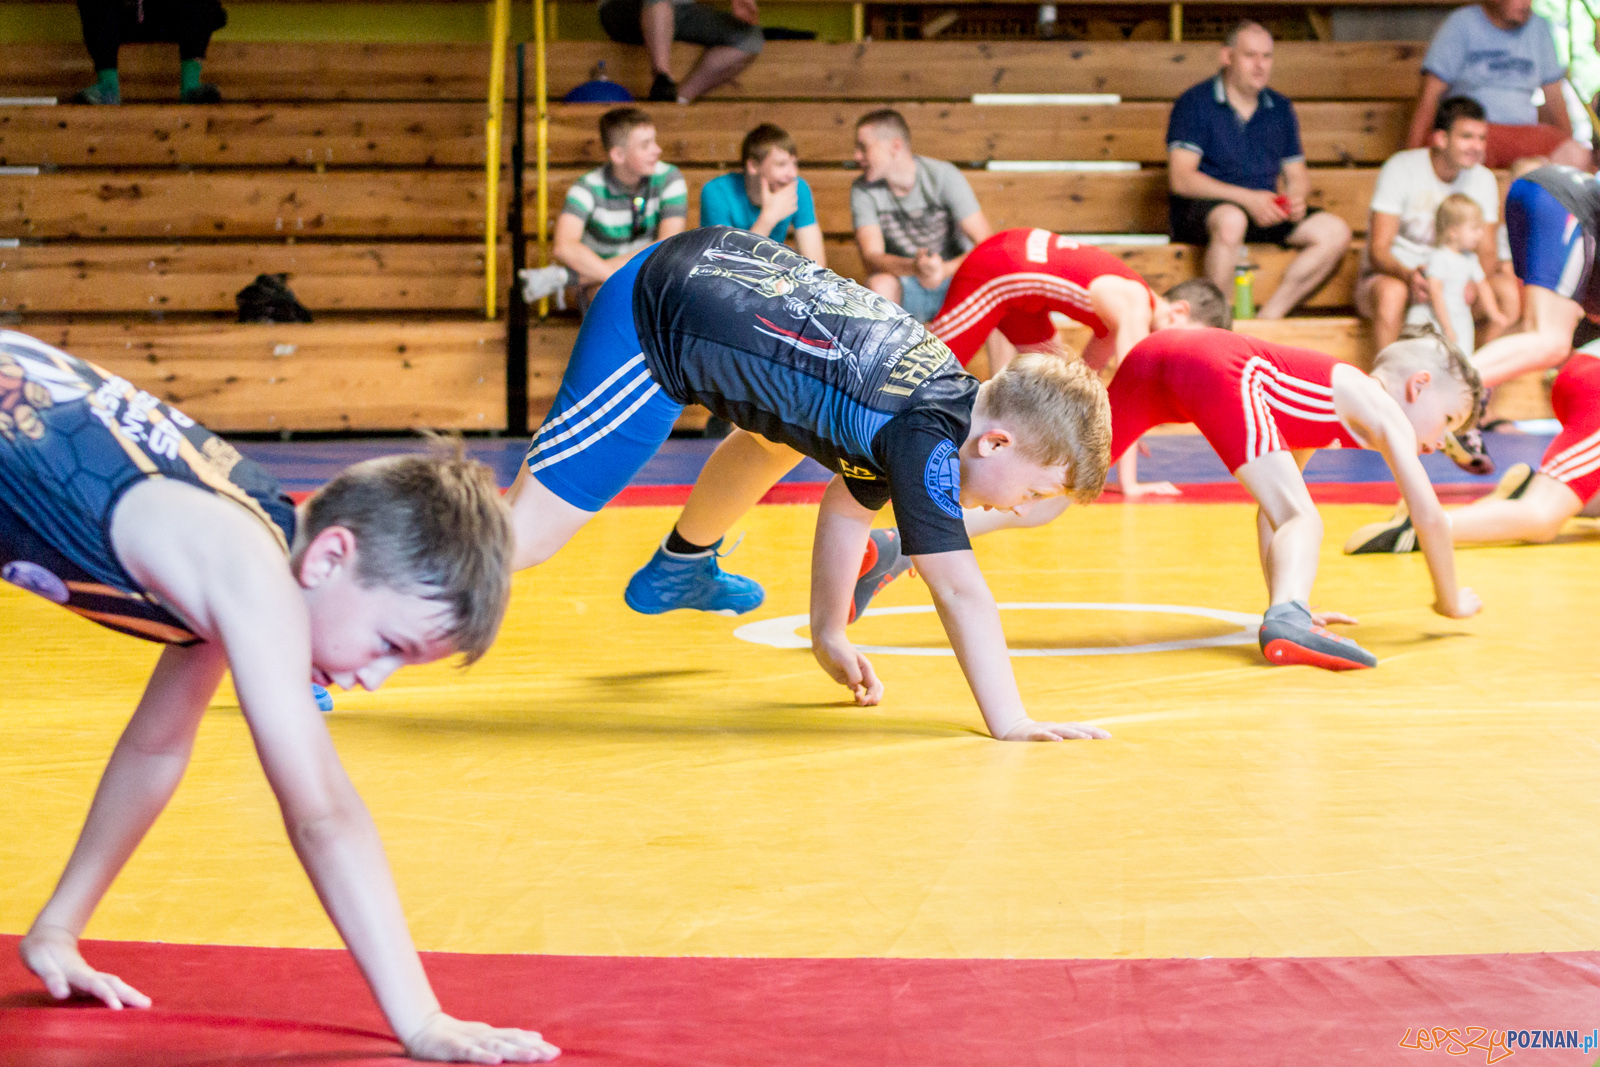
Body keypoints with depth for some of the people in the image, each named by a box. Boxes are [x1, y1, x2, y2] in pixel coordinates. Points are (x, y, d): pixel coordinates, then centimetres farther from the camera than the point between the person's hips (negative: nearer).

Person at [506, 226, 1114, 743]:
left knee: (788, 433, 33)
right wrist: (1010, 724, -27)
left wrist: (829, 635, 21)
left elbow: (849, 505, 18)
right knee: (528, 536, -12)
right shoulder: (926, 437, -23)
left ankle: (680, 568, 53)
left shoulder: (951, 393, 4)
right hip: (650, 330, -10)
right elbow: (959, 589, -27)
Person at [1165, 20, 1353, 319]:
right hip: (1202, 210, -6)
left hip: (1264, 213, 6)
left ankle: (1268, 317, -19)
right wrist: (1248, 198, -22)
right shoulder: (1195, 104, -3)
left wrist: (1296, 198, -7)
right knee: (1231, 221, -41)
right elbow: (1181, 178, -13)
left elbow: (1297, 174, 20)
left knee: (1335, 232, -14)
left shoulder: (1280, 109, 16)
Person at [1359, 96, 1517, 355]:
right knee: (1392, 292, -39)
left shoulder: (1483, 180, 1)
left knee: (1507, 288, -21)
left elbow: (1487, 252, -2)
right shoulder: (1400, 169, -13)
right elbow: (1378, 251, -18)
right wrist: (1409, 275, -41)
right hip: (1391, 274, -4)